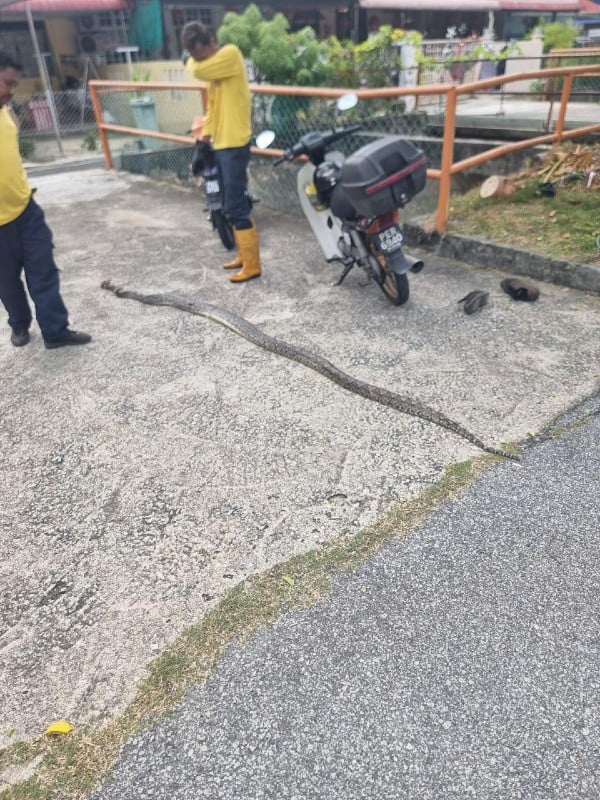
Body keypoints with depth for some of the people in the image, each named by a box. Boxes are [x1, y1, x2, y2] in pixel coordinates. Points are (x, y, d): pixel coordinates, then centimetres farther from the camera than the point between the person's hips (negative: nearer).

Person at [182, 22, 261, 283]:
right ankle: (244, 255, 22)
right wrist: (206, 133, 14)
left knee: (235, 207, -10)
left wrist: (189, 59, 2)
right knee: (232, 205, 13)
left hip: (234, 144, -9)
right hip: (221, 143, 9)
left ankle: (252, 264, -3)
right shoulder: (213, 66, 16)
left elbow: (199, 70, -19)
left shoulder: (230, 53, -10)